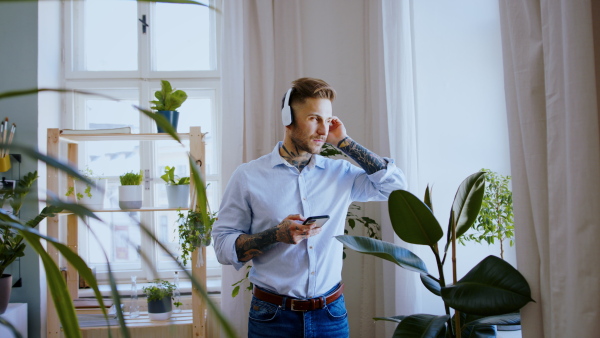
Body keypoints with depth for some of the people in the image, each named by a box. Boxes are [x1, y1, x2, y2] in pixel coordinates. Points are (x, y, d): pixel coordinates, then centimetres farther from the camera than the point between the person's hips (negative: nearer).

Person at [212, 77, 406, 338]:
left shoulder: (340, 174, 4)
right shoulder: (248, 177, -4)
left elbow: (394, 184, -4)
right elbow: (223, 246, -5)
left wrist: (344, 142, -4)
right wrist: (277, 235, -22)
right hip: (272, 316, -2)